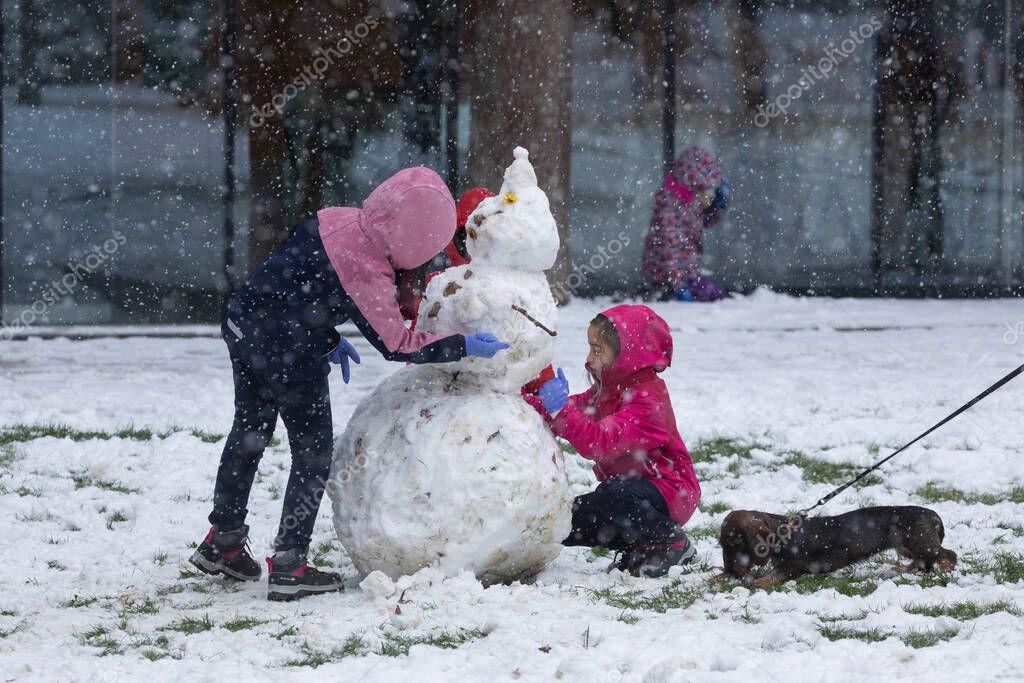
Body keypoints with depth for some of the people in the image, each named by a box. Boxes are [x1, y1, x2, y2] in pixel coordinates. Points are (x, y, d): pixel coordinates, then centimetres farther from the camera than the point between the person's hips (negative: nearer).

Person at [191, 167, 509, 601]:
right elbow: (397, 345, -16)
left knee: (250, 431, 24)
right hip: (291, 352, -9)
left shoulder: (337, 219, 0)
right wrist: (464, 346, -8)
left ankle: (223, 540, 38)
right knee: (314, 454, 6)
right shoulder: (368, 274, -24)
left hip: (243, 325, 9)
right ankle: (288, 565, 7)